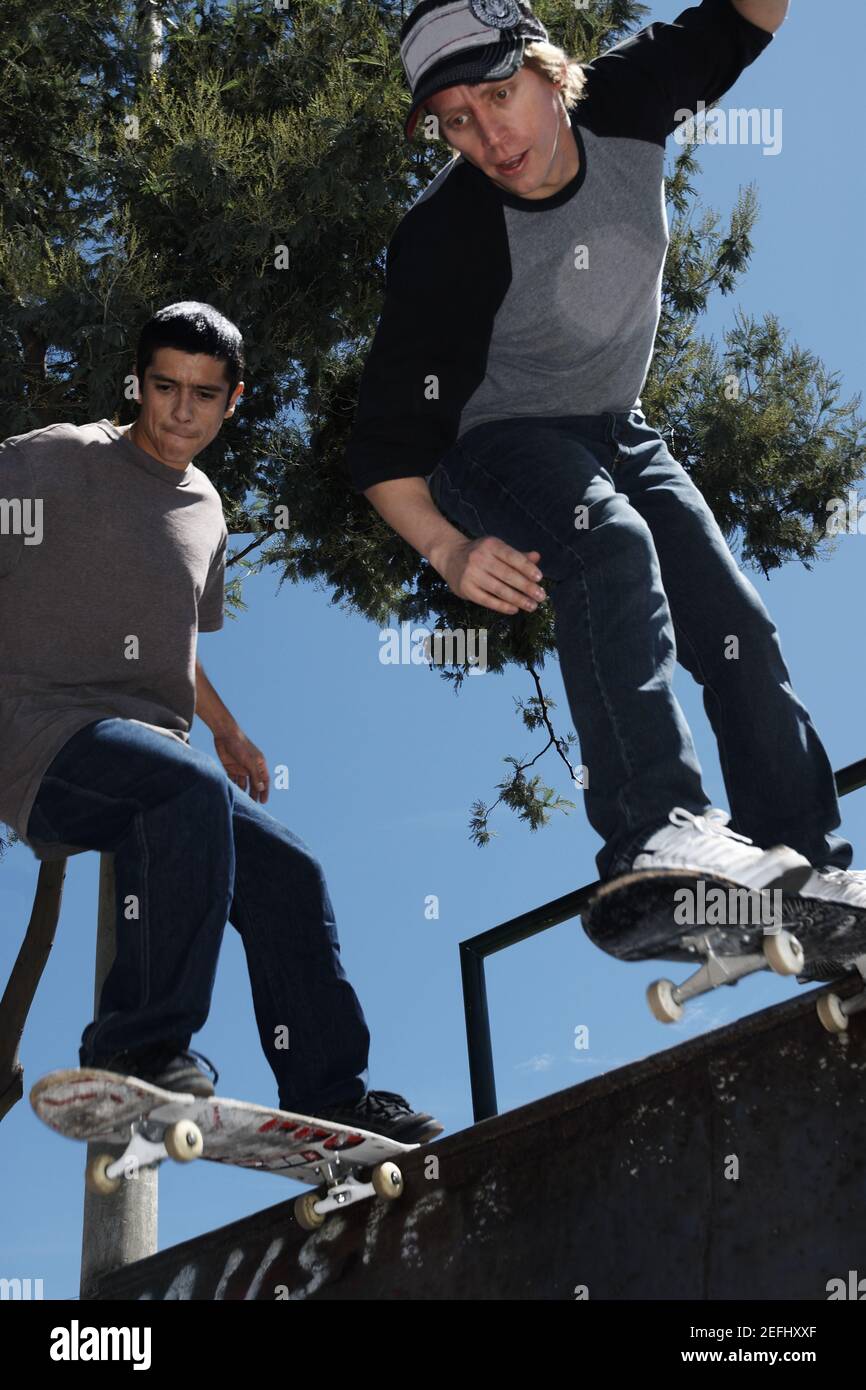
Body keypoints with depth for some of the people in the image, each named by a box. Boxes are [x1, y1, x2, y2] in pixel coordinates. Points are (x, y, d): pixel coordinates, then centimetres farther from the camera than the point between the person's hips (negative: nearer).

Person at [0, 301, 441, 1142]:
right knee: (191, 788, -35)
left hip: (155, 752, 8)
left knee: (288, 873, 0)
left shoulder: (206, 509, 19)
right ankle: (138, 1044, -24)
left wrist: (225, 729, 24)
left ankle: (328, 1100, 10)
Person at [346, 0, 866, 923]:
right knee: (611, 544, -38)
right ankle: (657, 829, -46)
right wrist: (448, 551, -38)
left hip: (616, 433, 6)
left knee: (740, 637, 1)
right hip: (494, 441, -6)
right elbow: (383, 439, -24)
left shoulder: (622, 105, -16)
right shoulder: (442, 238, -28)